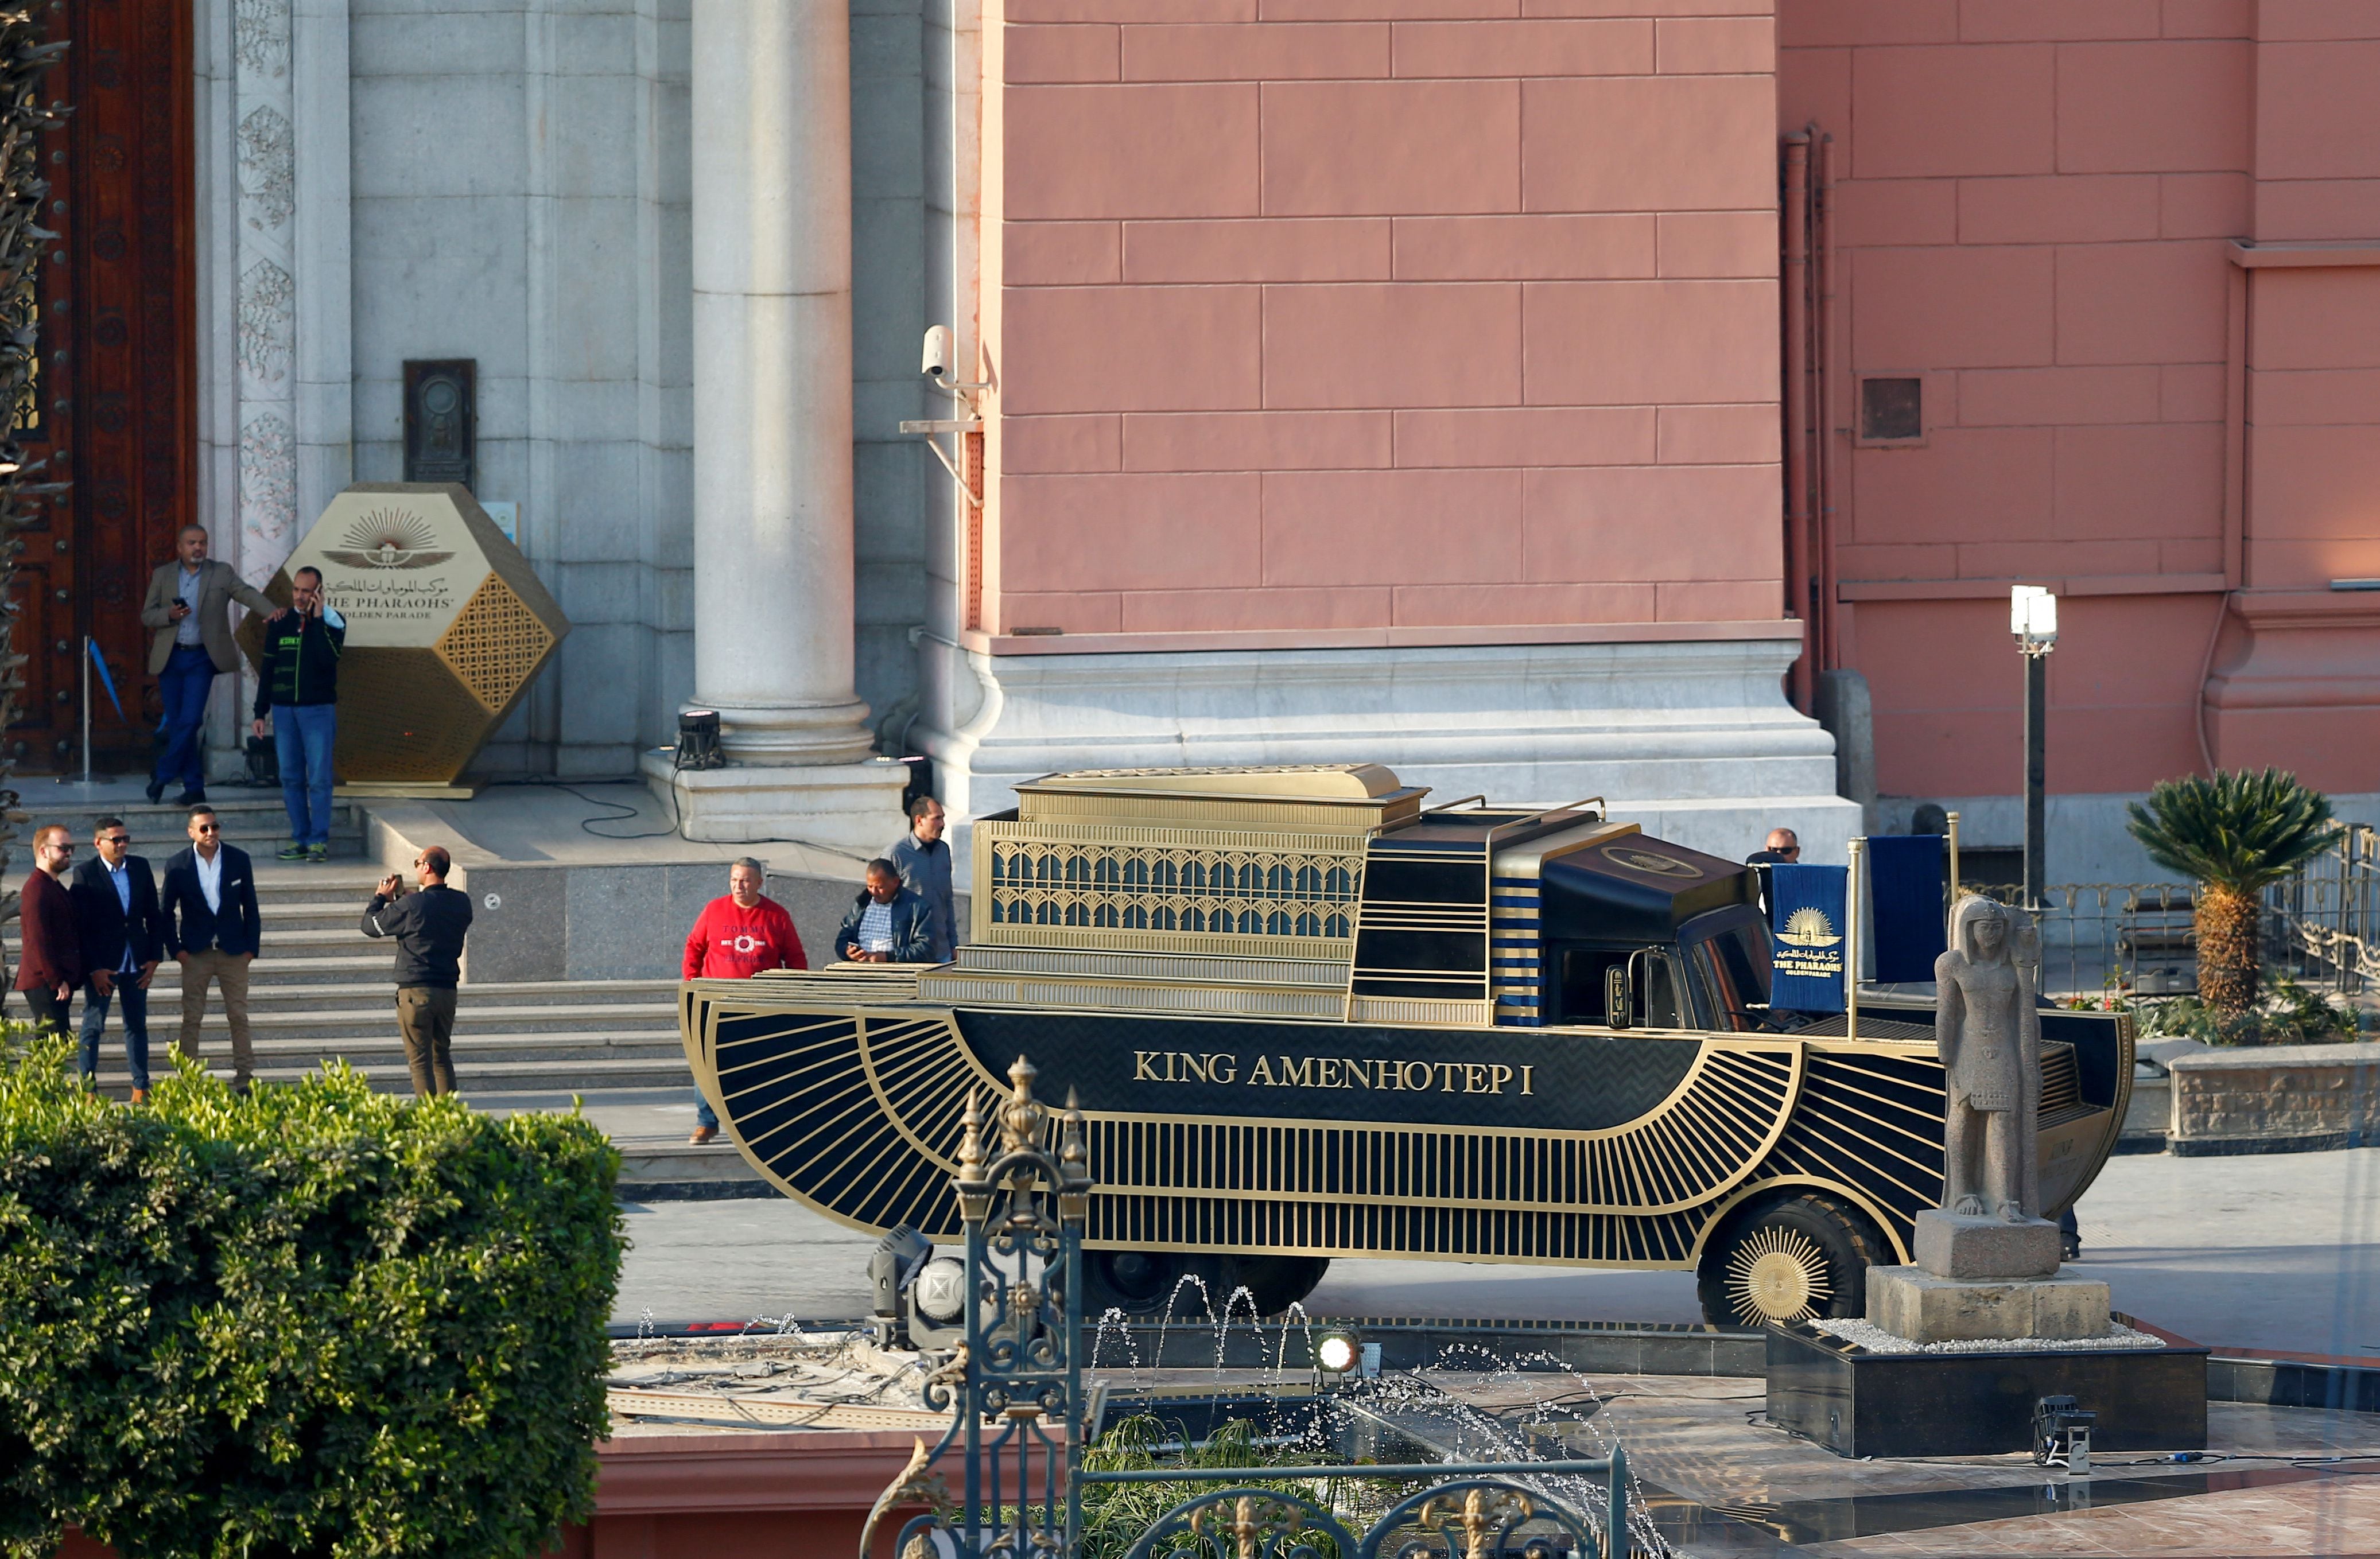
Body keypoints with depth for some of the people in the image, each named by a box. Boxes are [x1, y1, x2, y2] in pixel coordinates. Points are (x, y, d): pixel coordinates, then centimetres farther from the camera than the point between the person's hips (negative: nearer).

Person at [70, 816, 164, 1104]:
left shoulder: (140, 867, 6)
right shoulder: (85, 874, -7)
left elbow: (154, 915, 11)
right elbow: (80, 926, -9)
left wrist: (154, 958, 3)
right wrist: (94, 969, -14)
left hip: (136, 962, 4)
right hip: (101, 964, -4)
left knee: (137, 1025, 9)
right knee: (93, 1025, 1)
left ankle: (141, 1089, 13)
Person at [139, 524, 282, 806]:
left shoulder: (221, 573, 4)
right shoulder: (163, 575, 8)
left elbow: (247, 593, -8)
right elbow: (147, 615, 8)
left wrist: (272, 610, -27)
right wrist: (169, 615, -13)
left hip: (201, 658, -2)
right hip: (170, 658, 2)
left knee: (190, 720, -12)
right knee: (177, 724, 2)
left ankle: (162, 775, 4)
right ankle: (194, 788, 8)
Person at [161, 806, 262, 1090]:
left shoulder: (239, 860, 1)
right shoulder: (178, 866, -3)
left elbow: (250, 907, 6)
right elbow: (167, 912, 5)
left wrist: (251, 947, 1)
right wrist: (175, 949, -3)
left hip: (234, 950, 1)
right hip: (195, 952, -1)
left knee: (239, 1017, 3)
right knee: (191, 1018, 0)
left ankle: (244, 1079, 8)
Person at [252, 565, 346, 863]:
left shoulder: (332, 621, 1)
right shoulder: (280, 623, 10)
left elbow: (328, 659, -16)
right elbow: (267, 670, 13)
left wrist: (317, 620, -15)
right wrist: (260, 713, 10)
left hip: (318, 710, -3)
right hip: (284, 711, 3)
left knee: (319, 779, -6)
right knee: (291, 779, 3)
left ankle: (320, 841, -3)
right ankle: (300, 839, 9)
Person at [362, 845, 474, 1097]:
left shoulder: (410, 906, -16)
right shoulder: (462, 902, 2)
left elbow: (370, 925, -4)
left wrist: (381, 896, 12)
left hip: (416, 991, -6)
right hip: (448, 989, 6)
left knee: (420, 1058, -2)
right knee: (442, 1056, 16)